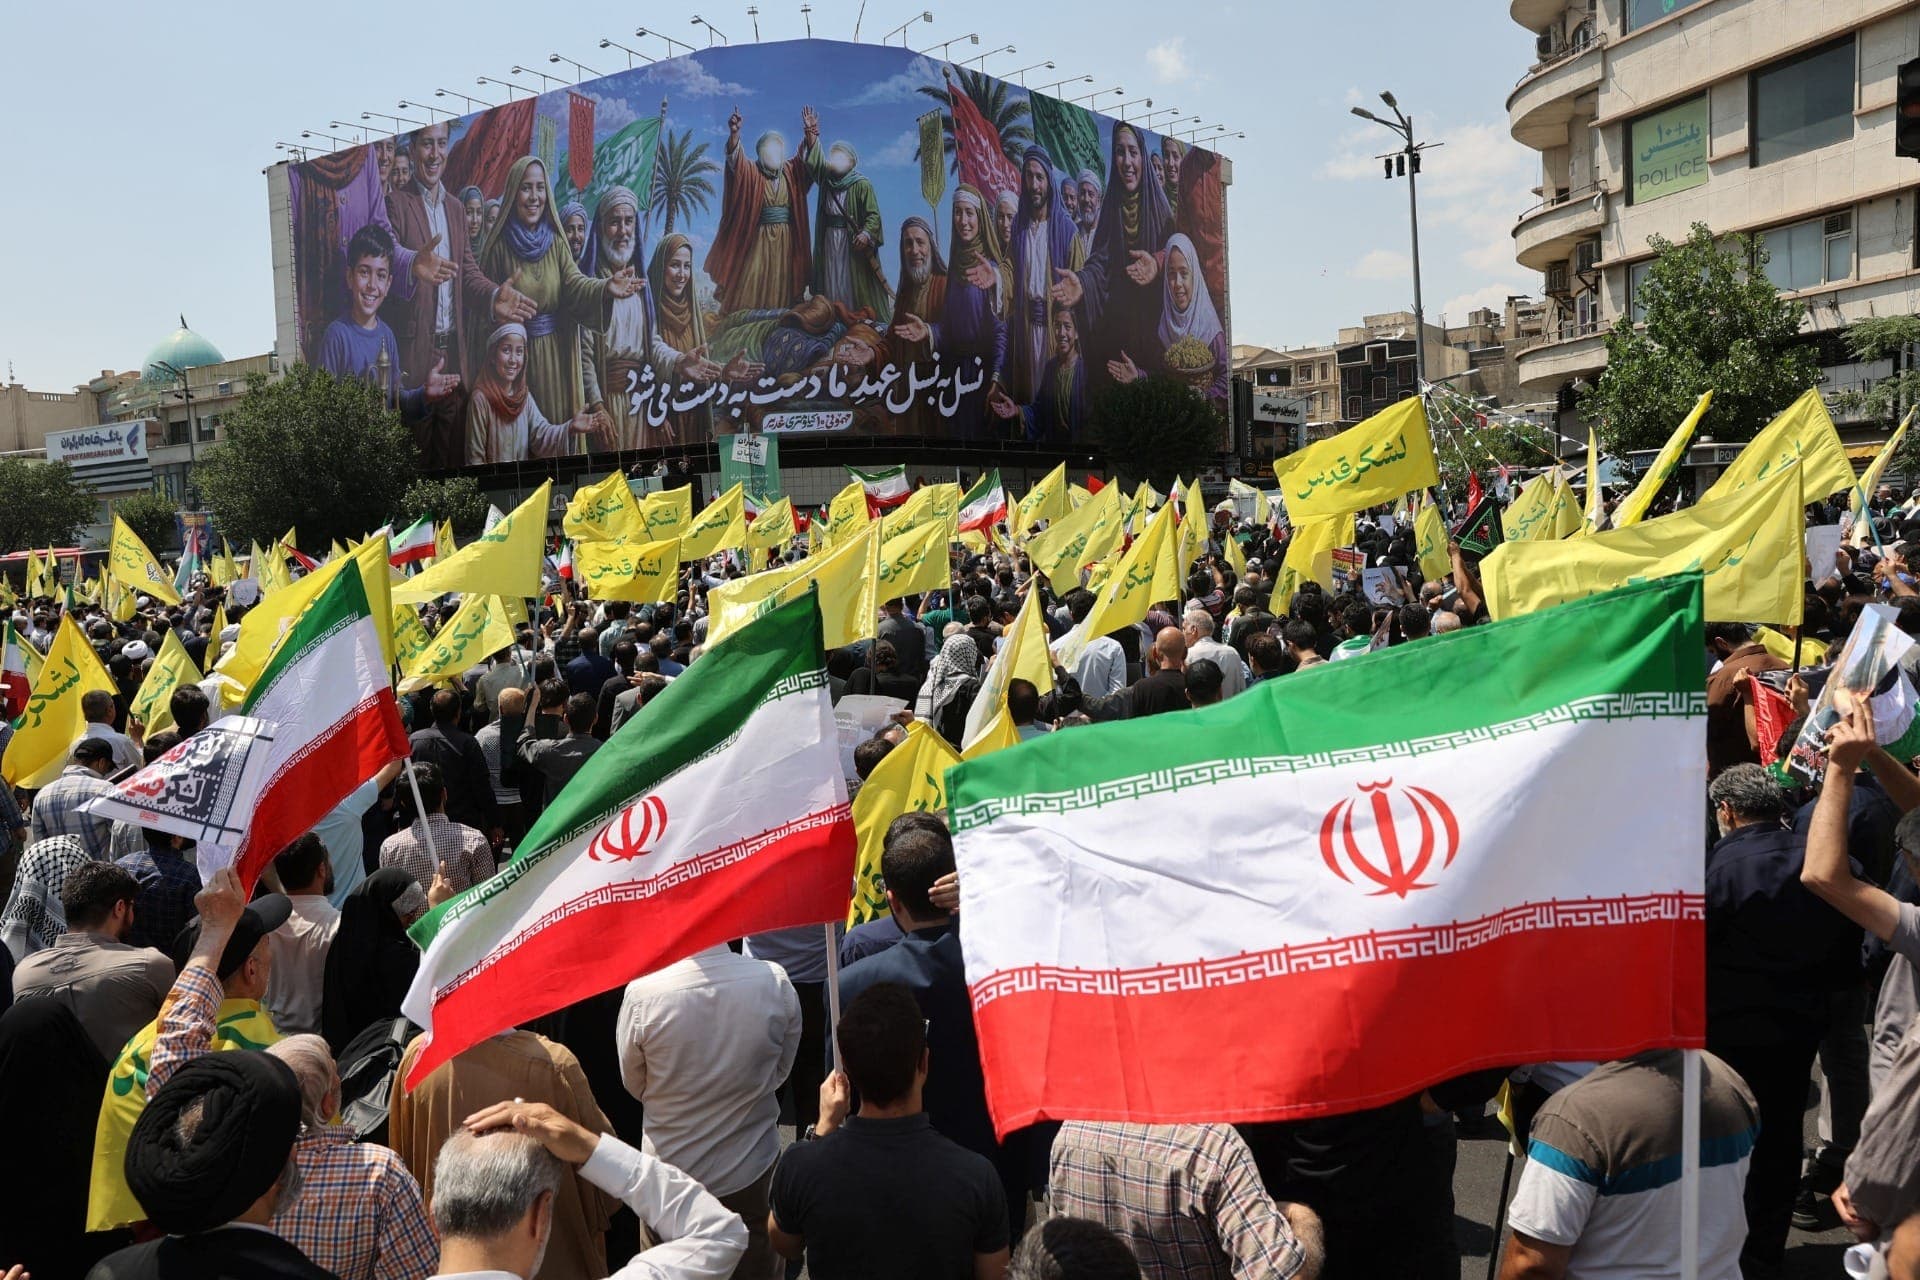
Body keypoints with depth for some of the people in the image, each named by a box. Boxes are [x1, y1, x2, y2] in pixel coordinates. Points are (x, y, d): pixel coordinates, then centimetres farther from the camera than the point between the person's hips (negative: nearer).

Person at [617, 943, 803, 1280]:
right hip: (753, 1174, 1)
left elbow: (634, 1085, -6)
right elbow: (780, 1072, -3)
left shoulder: (642, 993, -25)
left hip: (670, 1179, -1)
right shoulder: (775, 981, -21)